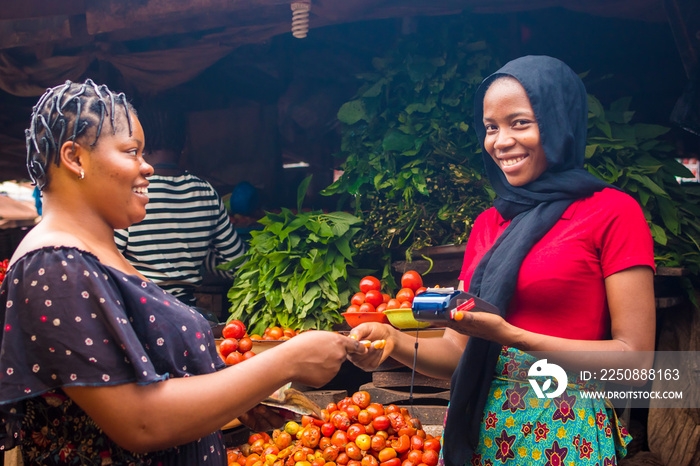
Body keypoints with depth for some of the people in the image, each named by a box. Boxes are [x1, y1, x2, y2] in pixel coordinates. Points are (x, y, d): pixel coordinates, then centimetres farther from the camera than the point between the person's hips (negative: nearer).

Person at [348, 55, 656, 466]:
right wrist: (394, 341, -11)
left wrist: (510, 336, -21)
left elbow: (636, 359, -12)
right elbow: (459, 351, 9)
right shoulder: (488, 224, 10)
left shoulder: (613, 212, -6)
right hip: (477, 431, 5)